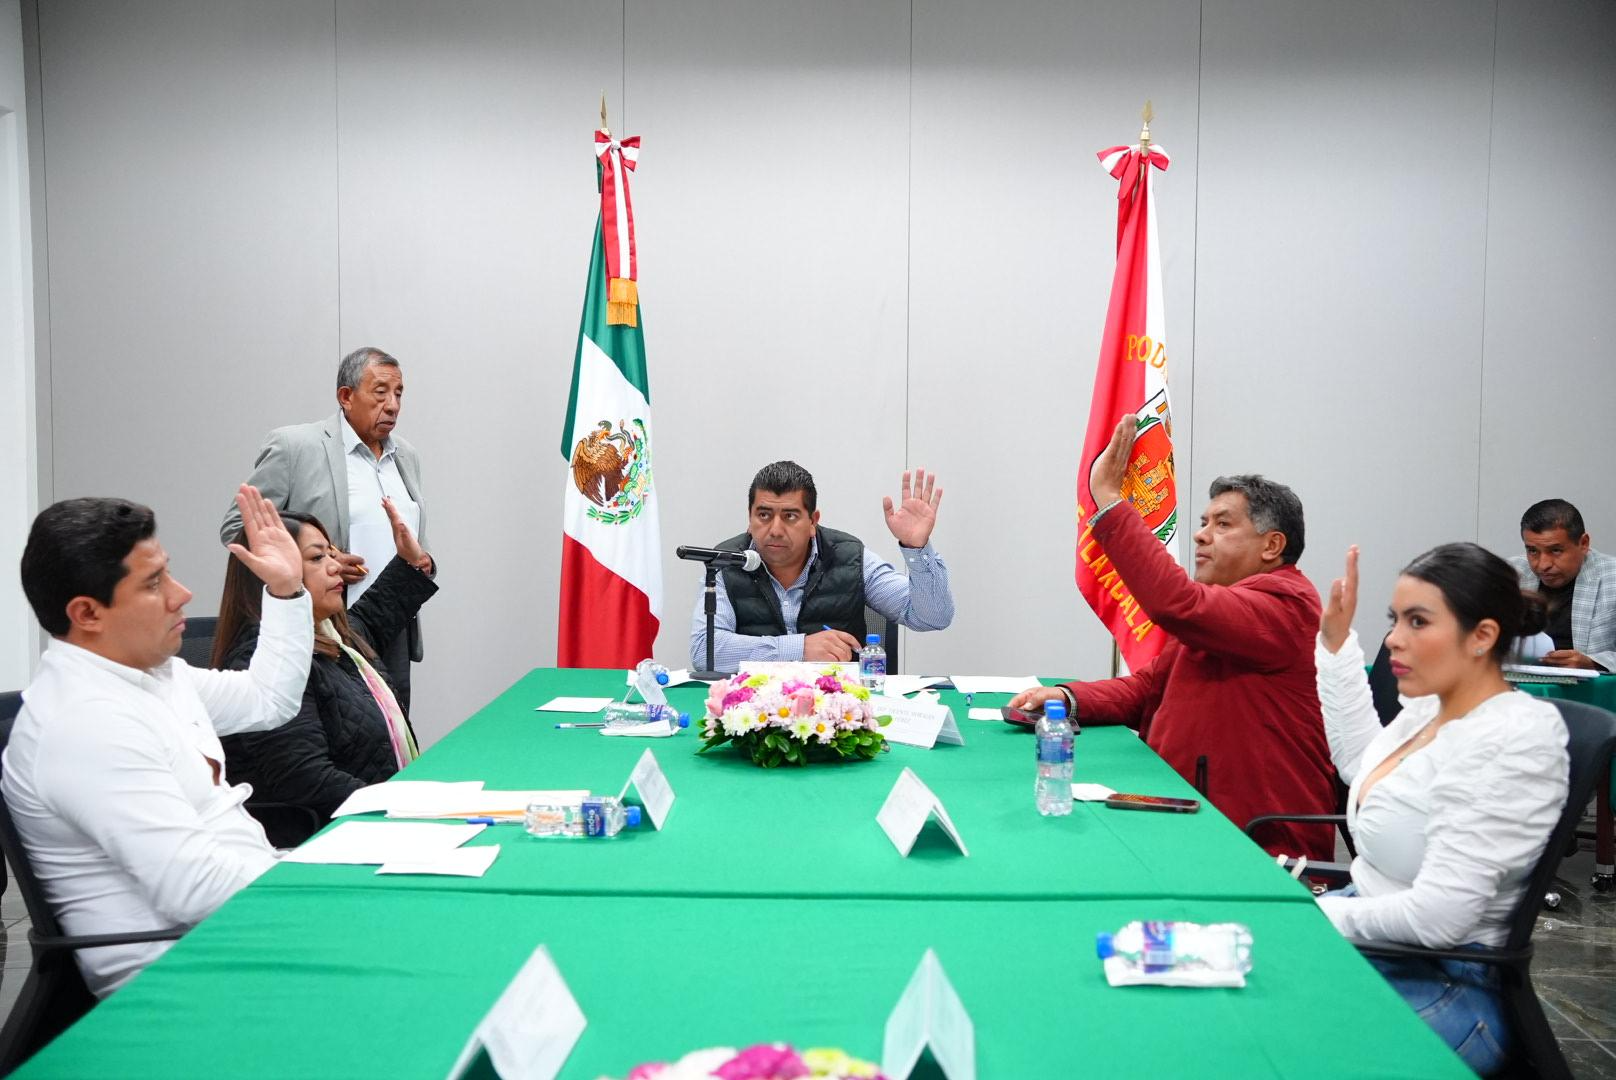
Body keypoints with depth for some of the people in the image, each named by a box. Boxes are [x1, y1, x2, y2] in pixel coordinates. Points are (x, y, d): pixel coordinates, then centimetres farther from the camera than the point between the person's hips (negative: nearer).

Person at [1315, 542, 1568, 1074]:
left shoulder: (1512, 741, -24)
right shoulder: (1432, 706, 3)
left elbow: (1438, 914, -28)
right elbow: (1358, 762, 25)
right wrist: (1337, 642, 17)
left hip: (1440, 983, -9)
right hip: (1373, 936, 9)